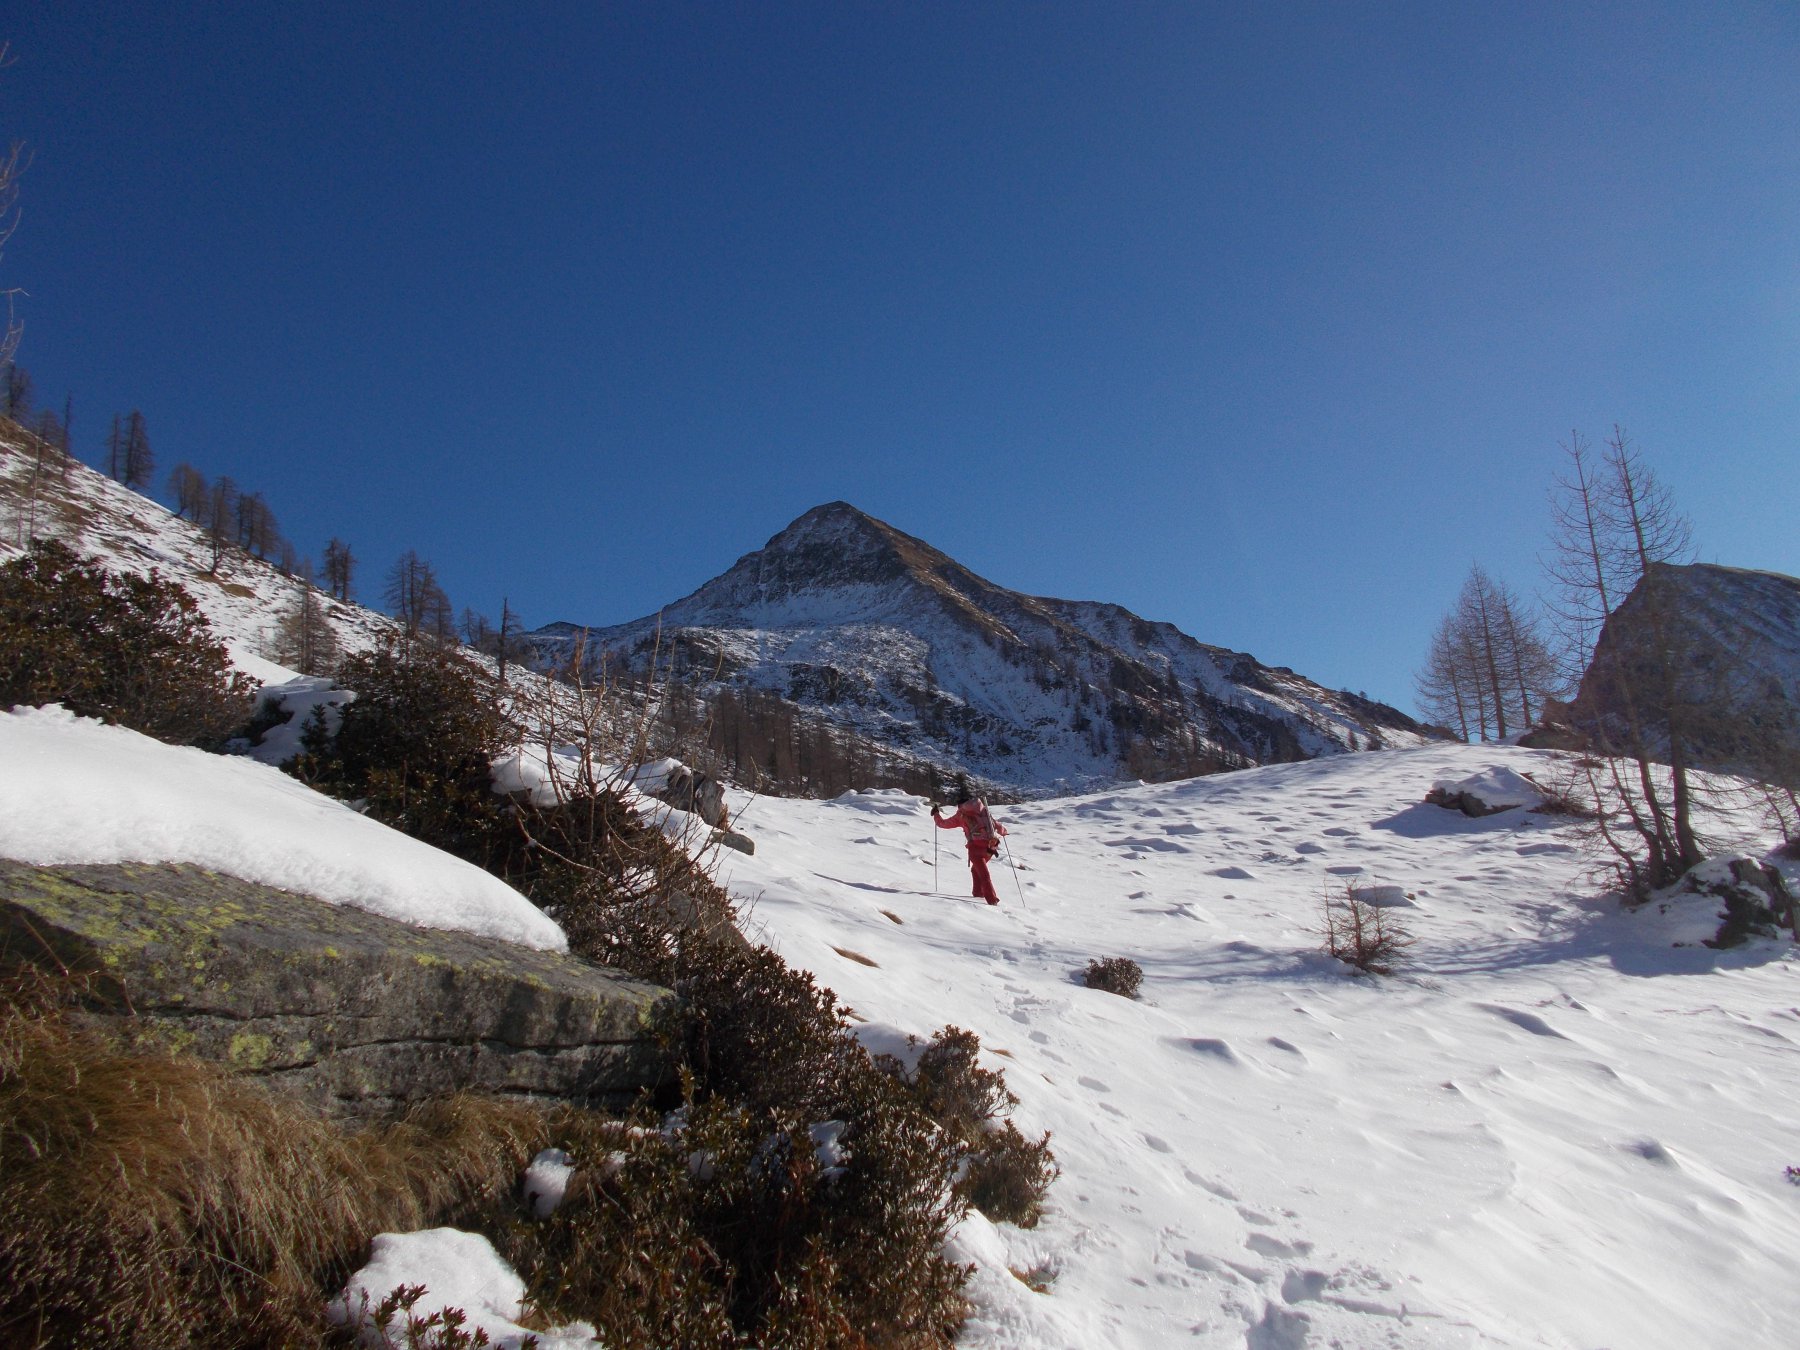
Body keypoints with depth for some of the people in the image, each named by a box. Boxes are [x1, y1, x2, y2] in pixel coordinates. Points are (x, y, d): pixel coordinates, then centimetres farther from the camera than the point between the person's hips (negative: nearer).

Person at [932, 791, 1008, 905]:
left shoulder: (961, 815, 12)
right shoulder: (983, 809, 19)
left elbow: (943, 823, 19)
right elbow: (995, 823, 23)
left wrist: (935, 814, 37)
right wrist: (1003, 830, 43)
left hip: (976, 845, -4)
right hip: (991, 845, 4)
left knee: (983, 874, -5)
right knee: (976, 868, 27)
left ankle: (992, 899, -16)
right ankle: (979, 893, 24)